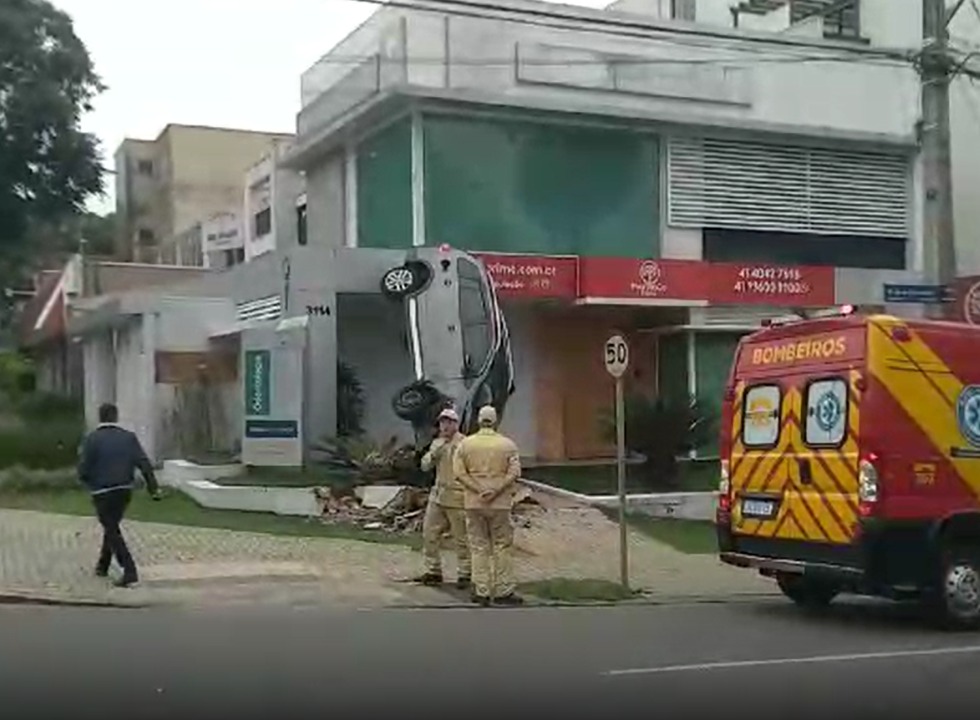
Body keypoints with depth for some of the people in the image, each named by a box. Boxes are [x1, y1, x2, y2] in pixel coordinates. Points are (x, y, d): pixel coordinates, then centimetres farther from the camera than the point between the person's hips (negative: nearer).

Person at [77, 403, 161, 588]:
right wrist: (153, 487, -5)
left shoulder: (92, 439, -8)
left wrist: (90, 483, 11)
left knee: (112, 531, 0)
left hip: (102, 492, -4)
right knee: (111, 526, 23)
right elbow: (144, 464, -6)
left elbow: (83, 470, -10)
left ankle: (130, 572, -12)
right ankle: (102, 566, 36)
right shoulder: (129, 437, 2)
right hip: (125, 490, 4)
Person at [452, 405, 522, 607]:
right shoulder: (507, 444, -1)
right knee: (502, 547, 6)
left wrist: (479, 490, -10)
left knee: (479, 547, 8)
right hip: (500, 503, -1)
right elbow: (514, 473, -10)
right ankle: (503, 591, 8)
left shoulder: (465, 444, 1)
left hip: (474, 503, 2)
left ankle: (482, 592, 8)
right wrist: (496, 490, -13)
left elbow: (460, 473, -6)